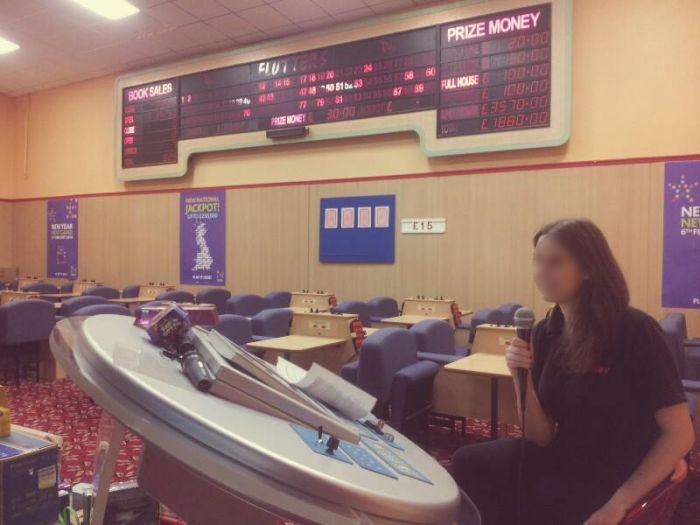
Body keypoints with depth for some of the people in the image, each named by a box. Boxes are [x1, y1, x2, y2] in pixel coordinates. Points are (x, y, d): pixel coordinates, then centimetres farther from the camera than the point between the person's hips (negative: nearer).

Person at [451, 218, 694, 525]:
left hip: (620, 478, -5)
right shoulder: (546, 331, -3)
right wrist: (522, 380, -21)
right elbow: (541, 437, -3)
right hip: (563, 459, 5)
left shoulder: (635, 331, -18)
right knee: (469, 463, -12)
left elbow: (680, 434, -16)